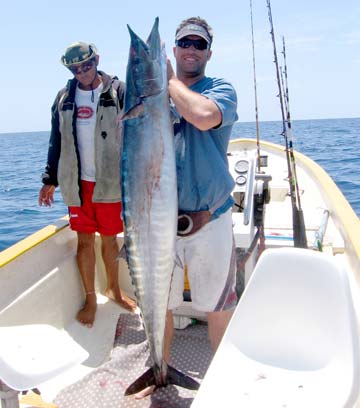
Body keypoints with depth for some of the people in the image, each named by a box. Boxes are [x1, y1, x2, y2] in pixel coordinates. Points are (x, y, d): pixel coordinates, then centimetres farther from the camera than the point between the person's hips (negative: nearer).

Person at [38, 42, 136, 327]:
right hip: (77, 183, 3)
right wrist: (50, 179, 15)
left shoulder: (119, 92, -4)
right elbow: (57, 141, 13)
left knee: (110, 239, 11)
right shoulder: (64, 98, 7)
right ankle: (90, 299, 23)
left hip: (111, 182, -2)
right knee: (85, 240, 7)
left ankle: (114, 290, 33)